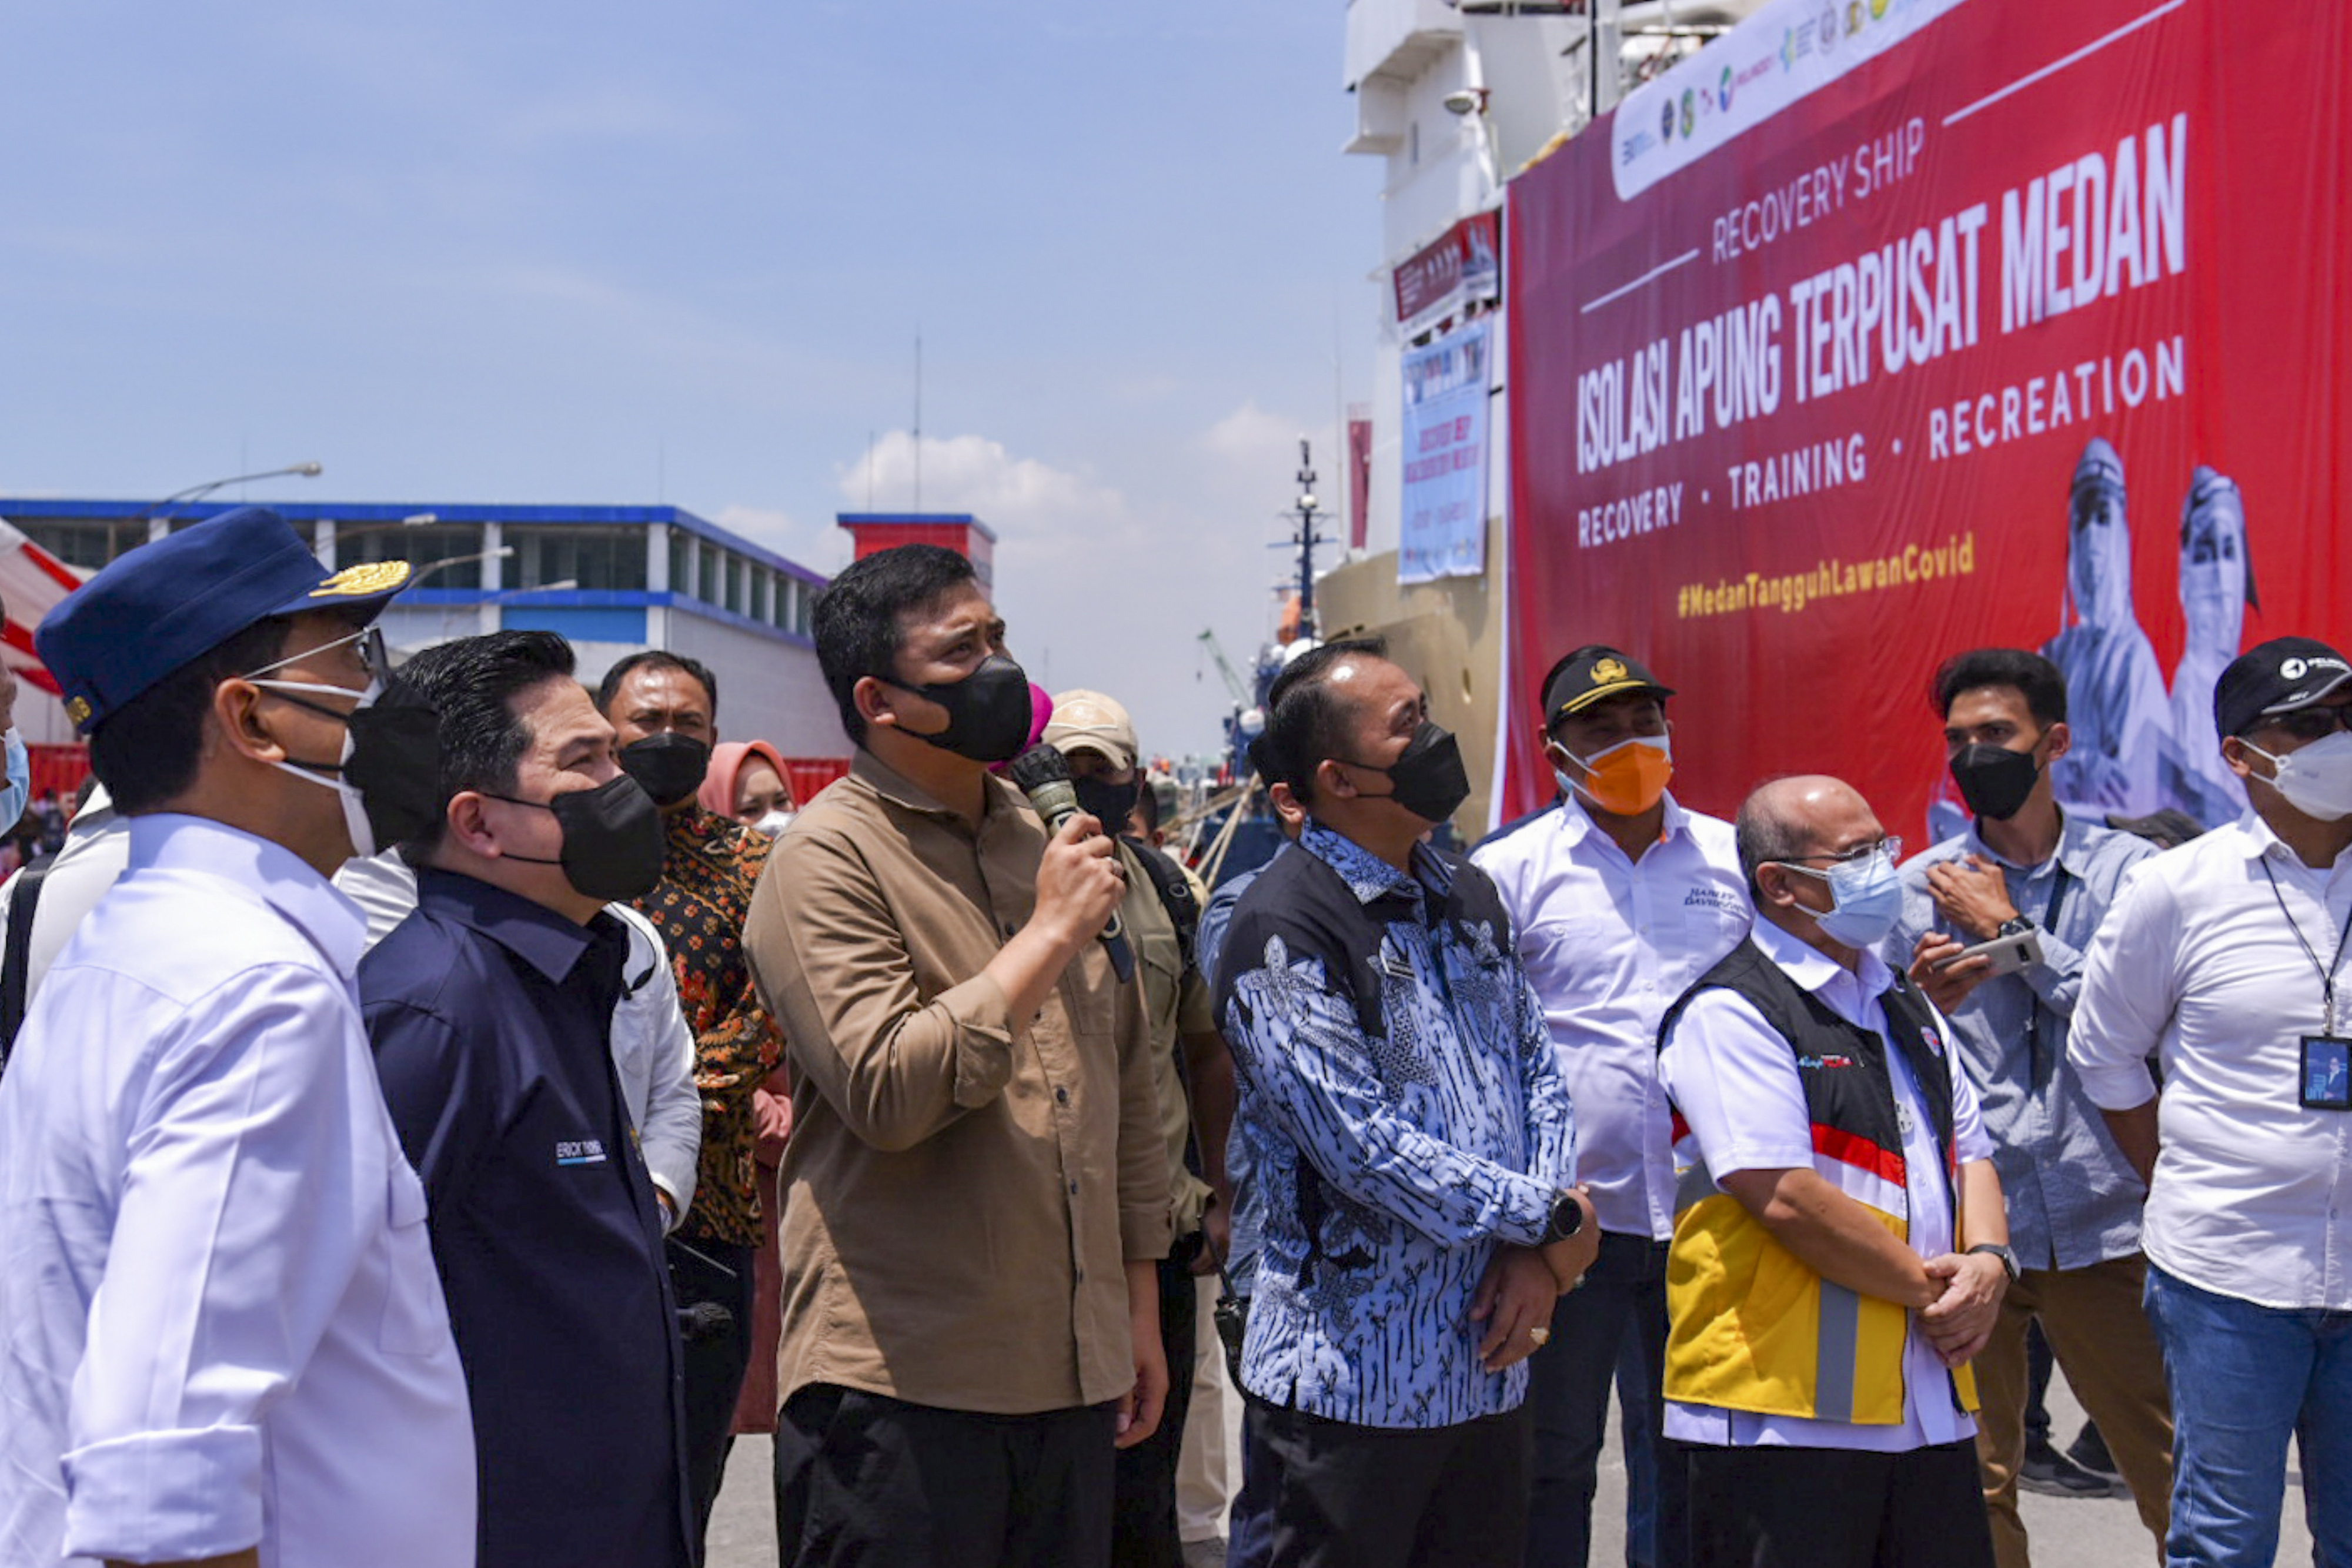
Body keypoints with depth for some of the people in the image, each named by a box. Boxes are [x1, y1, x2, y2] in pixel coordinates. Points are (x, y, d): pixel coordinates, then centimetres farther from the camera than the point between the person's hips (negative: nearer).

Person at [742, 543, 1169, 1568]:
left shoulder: (1047, 838, 14)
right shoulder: (828, 858, -8)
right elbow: (889, 1089, -21)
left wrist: (1140, 1307, 18)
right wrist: (1050, 933, -15)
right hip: (902, 1382, -6)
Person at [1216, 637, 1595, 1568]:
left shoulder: (1468, 896, 11)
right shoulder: (1285, 932, -15)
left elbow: (1538, 1074, 11)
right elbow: (1364, 1148, -21)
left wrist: (1536, 1255, -5)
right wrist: (1549, 1218, -10)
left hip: (1486, 1361, 7)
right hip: (1355, 1377, -7)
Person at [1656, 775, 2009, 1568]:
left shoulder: (1907, 1009, 19)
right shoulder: (1729, 1014, -10)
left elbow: (1971, 1152, 19)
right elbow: (1785, 1198, -18)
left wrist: (1987, 1261, -2)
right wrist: (1929, 1289, -10)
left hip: (1930, 1405, 8)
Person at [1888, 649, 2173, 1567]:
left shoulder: (2126, 869, 5)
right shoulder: (1914, 888, 7)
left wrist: (2010, 932, -6)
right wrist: (1918, 1005, -13)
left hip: (2102, 1227, -1)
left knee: (2175, 1475, 3)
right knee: (1971, 1486, 5)